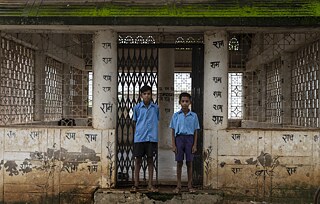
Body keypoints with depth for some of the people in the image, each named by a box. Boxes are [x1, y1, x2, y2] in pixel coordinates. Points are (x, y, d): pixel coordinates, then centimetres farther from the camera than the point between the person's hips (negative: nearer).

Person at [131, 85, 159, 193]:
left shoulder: (156, 108, 4)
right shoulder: (137, 107, 2)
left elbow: (157, 121, 11)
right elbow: (135, 121, 12)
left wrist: (155, 136, 7)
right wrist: (140, 130, 7)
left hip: (152, 137, 0)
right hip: (139, 137, 0)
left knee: (150, 159, 6)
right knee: (138, 159, 5)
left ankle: (150, 185, 13)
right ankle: (136, 184, 13)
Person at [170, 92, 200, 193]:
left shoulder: (194, 116, 5)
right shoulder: (176, 115, 5)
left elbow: (195, 132, 6)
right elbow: (173, 131, 5)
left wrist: (195, 145, -1)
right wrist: (173, 145, -1)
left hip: (189, 138, 0)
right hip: (179, 138, 0)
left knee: (189, 162, 4)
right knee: (179, 163, 3)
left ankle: (190, 185, 13)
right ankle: (178, 185, 11)